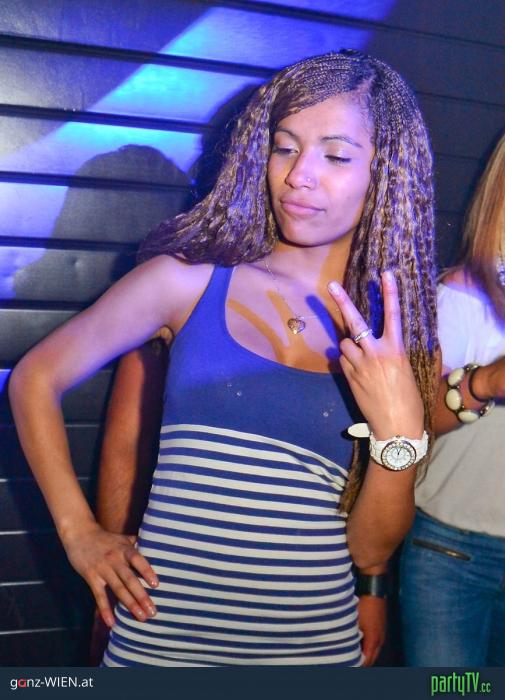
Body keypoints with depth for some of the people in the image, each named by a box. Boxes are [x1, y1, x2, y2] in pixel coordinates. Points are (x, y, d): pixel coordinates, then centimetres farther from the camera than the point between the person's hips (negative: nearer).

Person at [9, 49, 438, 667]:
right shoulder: (191, 279, -7)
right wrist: (79, 532, -3)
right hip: (162, 634, -1)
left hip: (316, 642, 2)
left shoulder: (393, 338, -2)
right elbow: (35, 379, 1)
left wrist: (400, 431, -19)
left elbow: (369, 549, -3)